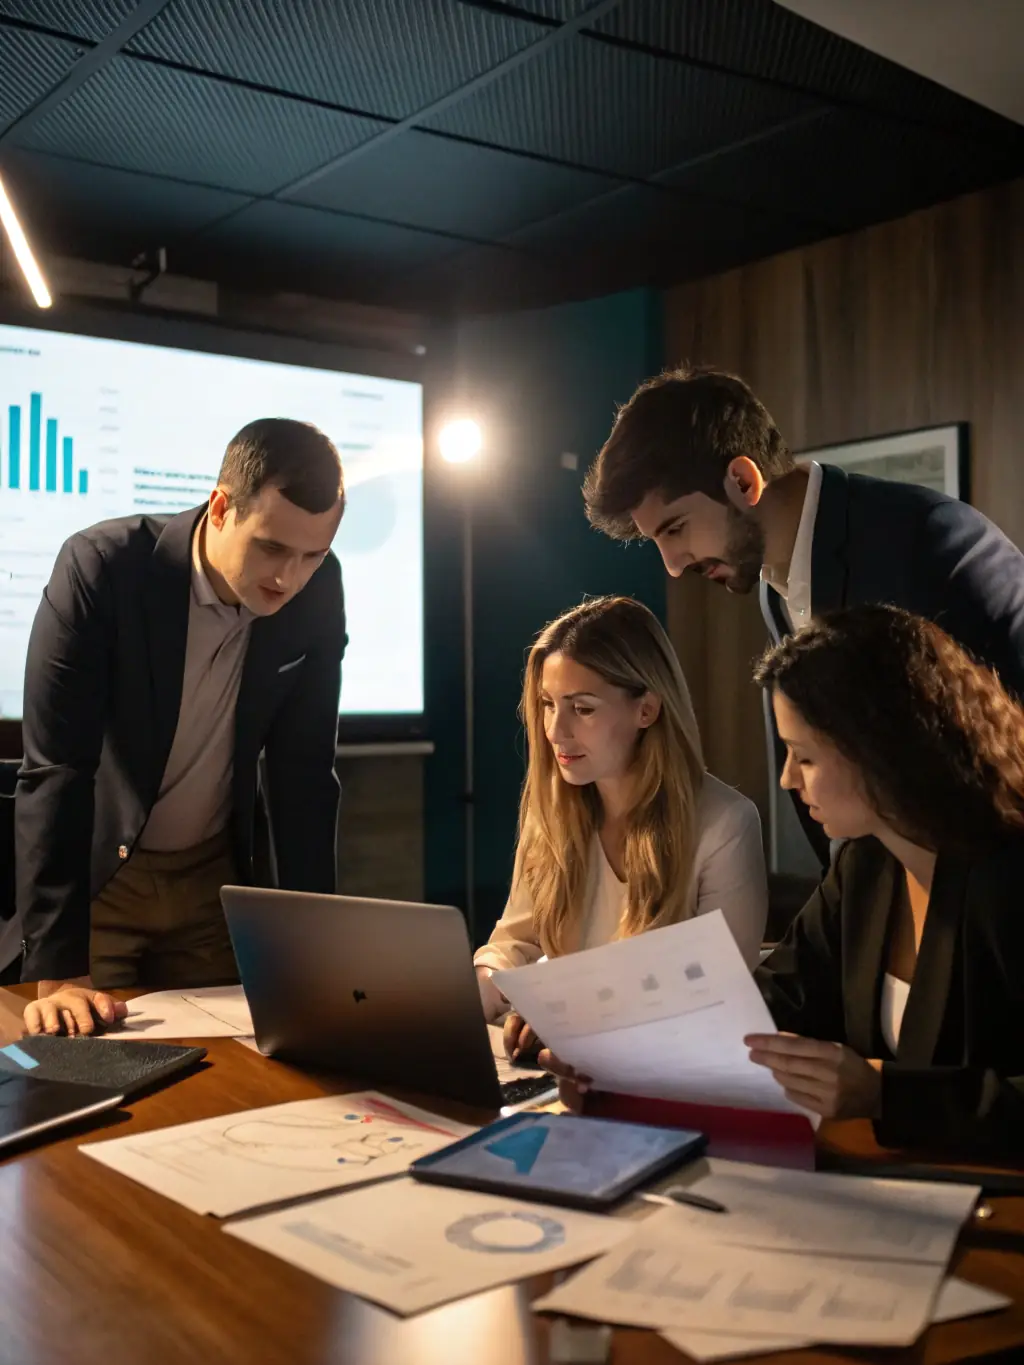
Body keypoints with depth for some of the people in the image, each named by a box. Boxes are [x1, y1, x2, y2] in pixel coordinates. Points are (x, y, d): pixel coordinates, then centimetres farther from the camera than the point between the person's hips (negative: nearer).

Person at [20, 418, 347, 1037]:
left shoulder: (318, 594, -13)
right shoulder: (102, 567, -25)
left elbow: (304, 771, -5)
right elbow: (55, 771, -25)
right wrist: (58, 974, -28)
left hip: (216, 877, 3)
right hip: (94, 870, -3)